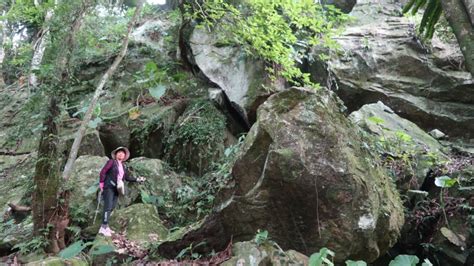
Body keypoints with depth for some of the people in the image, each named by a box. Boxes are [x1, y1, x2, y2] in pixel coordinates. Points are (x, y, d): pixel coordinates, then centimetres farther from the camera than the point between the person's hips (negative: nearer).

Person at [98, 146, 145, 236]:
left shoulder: (123, 166, 17)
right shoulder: (111, 162, -3)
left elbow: (127, 177, 17)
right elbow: (103, 172, -7)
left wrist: (137, 179, 7)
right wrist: (101, 184, -10)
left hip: (116, 189, 7)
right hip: (109, 187, -7)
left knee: (111, 208, 7)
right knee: (108, 207, -13)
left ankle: (105, 226, 15)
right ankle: (103, 228, -11)